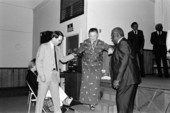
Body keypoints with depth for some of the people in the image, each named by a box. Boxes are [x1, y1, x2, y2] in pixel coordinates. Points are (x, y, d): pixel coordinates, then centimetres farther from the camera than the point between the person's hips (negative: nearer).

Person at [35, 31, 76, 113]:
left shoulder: (57, 49, 15)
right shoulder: (43, 46, -2)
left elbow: (63, 59, 22)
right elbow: (38, 61, -7)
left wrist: (73, 55, 8)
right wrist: (41, 75, -15)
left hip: (55, 76, 5)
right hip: (45, 76, -5)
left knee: (56, 96, 8)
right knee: (41, 96, 3)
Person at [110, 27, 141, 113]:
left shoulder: (123, 43, -13)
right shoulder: (123, 43, 16)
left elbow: (124, 62, -21)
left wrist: (117, 79, -22)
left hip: (127, 79, -10)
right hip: (131, 79, 10)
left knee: (121, 101, -5)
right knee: (129, 102, 17)